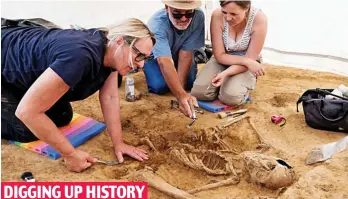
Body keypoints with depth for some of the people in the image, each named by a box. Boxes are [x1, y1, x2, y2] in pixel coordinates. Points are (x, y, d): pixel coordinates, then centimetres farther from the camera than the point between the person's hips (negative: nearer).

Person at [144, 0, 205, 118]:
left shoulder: (198, 16, -32)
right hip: (154, 55, -3)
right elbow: (165, 62, -51)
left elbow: (185, 54, -27)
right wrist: (181, 95, -64)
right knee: (160, 87, -23)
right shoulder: (157, 24, -40)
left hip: (177, 54, 3)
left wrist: (181, 85, -31)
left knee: (191, 82, -17)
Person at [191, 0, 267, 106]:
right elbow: (220, 55, -15)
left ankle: (245, 82, 7)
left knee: (231, 97, -28)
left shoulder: (259, 19, -26)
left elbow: (250, 59, -19)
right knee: (198, 92, -19)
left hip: (246, 64, -2)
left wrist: (226, 73, -33)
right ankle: (223, 82, 11)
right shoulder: (217, 15, -22)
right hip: (223, 60, 2)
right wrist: (246, 61, -27)